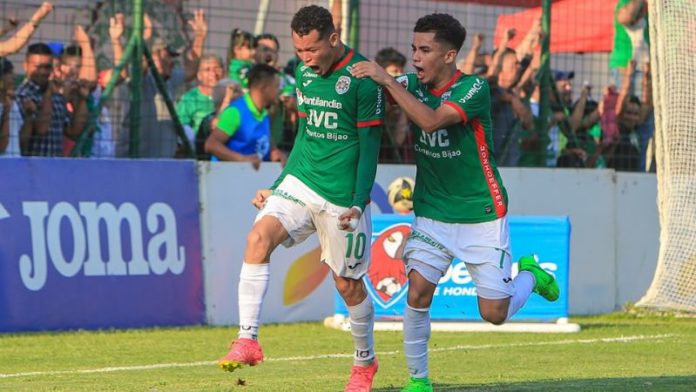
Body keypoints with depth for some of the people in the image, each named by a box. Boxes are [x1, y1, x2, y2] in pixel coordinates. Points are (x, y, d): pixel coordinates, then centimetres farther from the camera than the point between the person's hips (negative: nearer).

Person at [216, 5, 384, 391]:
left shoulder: (363, 79, -12)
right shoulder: (304, 73, 8)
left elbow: (370, 147, -10)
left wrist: (359, 204, -17)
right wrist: (276, 187, 17)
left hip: (342, 196, -5)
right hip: (300, 181, 5)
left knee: (347, 283, 5)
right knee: (259, 236, -22)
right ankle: (247, 340, -24)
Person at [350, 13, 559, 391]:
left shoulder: (474, 87, -18)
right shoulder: (411, 84, -1)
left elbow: (432, 120, -32)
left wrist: (387, 80, -34)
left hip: (482, 214, -3)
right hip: (432, 214, 4)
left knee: (494, 314, -1)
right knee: (417, 294, -14)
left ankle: (530, 275, 31)